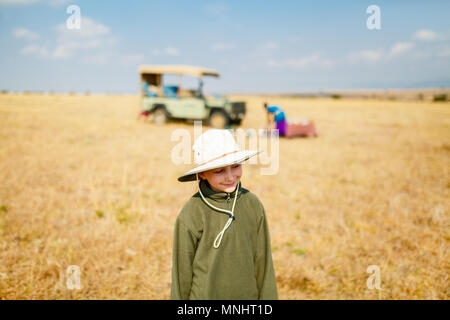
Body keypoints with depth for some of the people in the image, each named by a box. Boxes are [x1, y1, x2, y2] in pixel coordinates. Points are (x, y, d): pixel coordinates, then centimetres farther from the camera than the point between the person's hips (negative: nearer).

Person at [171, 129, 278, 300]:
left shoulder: (253, 204, -5)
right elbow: (182, 272, -6)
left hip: (248, 295, 3)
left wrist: (268, 296, 6)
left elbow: (263, 263, 3)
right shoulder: (190, 215, -16)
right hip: (204, 295, -3)